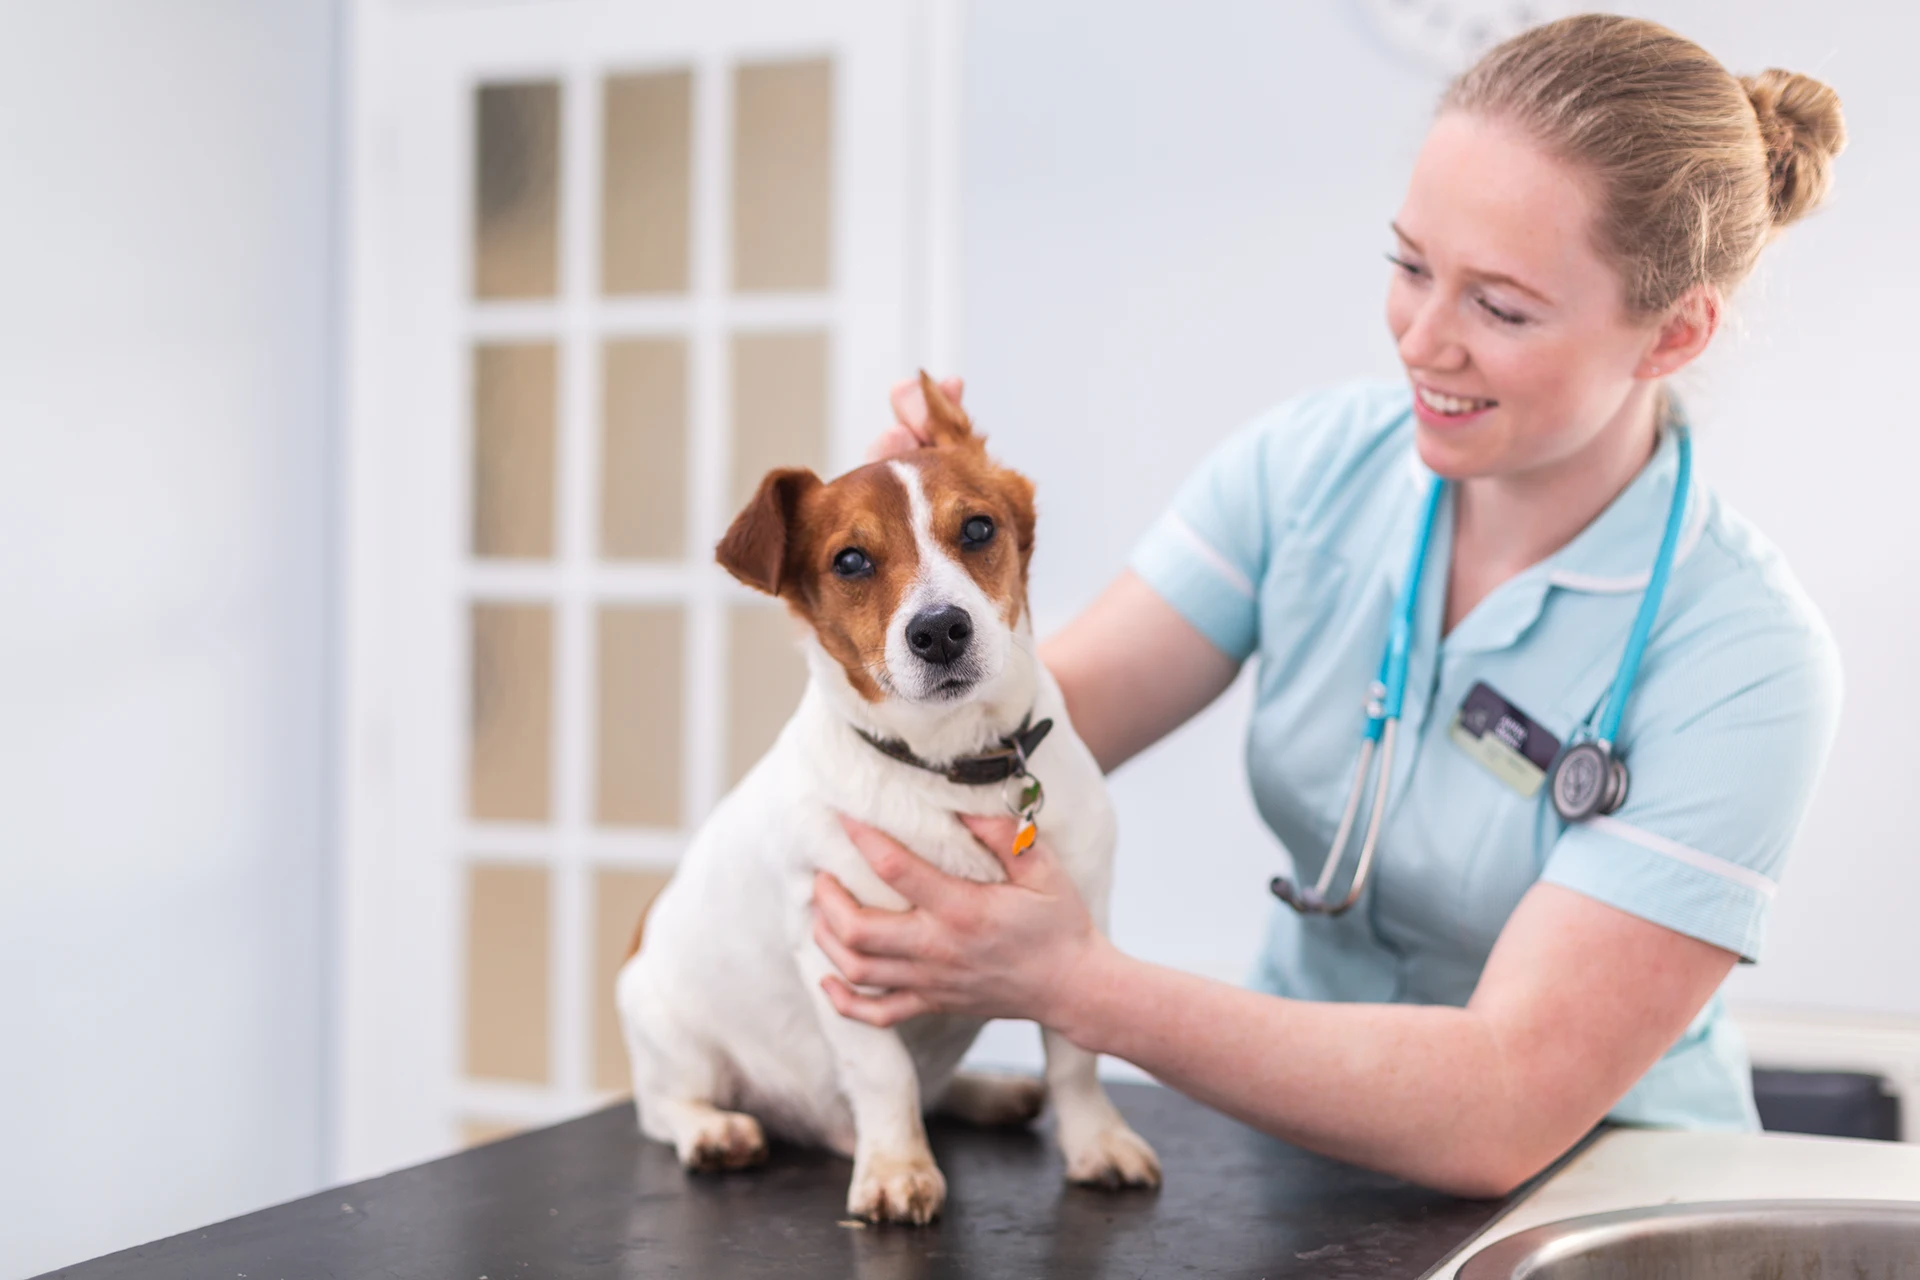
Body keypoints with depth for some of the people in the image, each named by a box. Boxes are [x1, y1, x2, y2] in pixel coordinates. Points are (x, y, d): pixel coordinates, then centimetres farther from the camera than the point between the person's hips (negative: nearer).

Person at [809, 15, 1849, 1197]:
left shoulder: (1743, 664, -20)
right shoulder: (1312, 465, -6)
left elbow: (1505, 1111, -26)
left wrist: (1078, 986, -34)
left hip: (1594, 1202, -4)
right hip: (1300, 1148, 4)